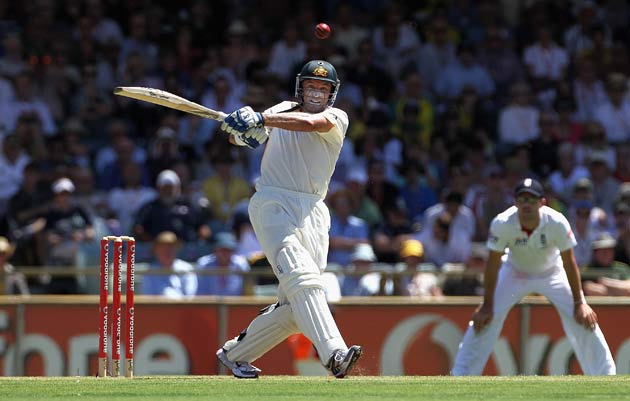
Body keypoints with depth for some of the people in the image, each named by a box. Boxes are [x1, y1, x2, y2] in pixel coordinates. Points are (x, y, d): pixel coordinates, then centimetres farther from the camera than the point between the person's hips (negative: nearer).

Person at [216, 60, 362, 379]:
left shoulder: (336, 119, 5)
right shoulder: (281, 111, 14)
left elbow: (313, 122, -17)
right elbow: (238, 137, 16)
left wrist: (261, 120, -30)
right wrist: (238, 130, -11)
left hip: (313, 212, 2)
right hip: (272, 203, -2)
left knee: (295, 308, -1)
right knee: (300, 274, -25)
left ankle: (235, 353, 19)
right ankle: (334, 354, -41)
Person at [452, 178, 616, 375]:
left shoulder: (557, 223, -31)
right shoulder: (502, 224, -30)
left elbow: (569, 263, -20)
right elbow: (493, 264, -20)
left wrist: (579, 303, -18)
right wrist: (487, 305, -17)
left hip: (552, 272, 0)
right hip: (514, 273, 0)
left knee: (584, 319, -11)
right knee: (484, 319, -12)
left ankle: (605, 375, 2)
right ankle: (461, 376, 1)